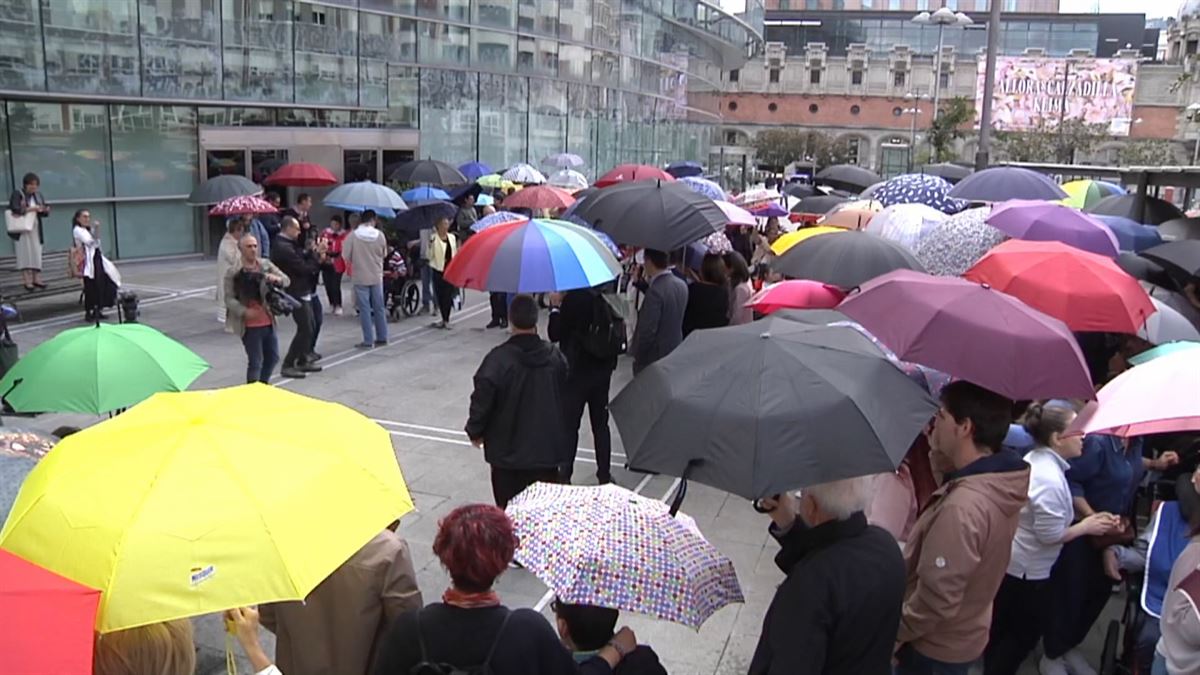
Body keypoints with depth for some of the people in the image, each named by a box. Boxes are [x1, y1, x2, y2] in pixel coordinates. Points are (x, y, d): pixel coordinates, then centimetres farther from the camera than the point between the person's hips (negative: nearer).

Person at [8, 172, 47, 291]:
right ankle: (27, 281, -6)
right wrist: (30, 209, -22)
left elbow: (44, 212, 11)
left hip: (35, 229, 5)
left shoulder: (38, 196, 12)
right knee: (25, 254, -6)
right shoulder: (17, 194, -3)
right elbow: (14, 209, -16)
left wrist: (45, 210, -11)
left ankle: (36, 279, 4)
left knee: (36, 254, 1)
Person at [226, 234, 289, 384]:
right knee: (255, 362, -4)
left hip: (268, 321, 6)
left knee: (273, 356, 17)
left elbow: (286, 280, 0)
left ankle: (262, 385, 38)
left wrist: (277, 279, -23)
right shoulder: (234, 272, -9)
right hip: (250, 325, -5)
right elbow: (229, 299, -10)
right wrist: (244, 311, -26)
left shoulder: (266, 265, 3)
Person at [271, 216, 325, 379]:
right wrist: (318, 258, -8)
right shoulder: (284, 248, -21)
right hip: (297, 294, -11)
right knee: (305, 329, -7)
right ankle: (288, 365, -1)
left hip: (302, 293, 11)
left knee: (308, 327, 17)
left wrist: (314, 254, -4)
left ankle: (303, 361, 26)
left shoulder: (286, 245, 12)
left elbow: (303, 258, 11)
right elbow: (304, 268, -21)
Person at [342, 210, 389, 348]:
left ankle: (368, 340, 1)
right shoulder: (380, 235, -5)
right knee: (379, 307, 13)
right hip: (377, 276, 3)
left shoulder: (353, 236, -11)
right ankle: (382, 337, 18)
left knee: (365, 309, 1)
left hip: (360, 278, -2)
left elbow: (345, 256, -6)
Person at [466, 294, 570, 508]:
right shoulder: (556, 356, -2)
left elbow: (481, 401, -13)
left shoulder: (498, 359, -17)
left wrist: (475, 432, 3)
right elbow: (565, 397, 10)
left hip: (508, 451, -3)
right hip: (547, 449, 3)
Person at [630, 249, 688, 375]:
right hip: (675, 353, 8)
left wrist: (637, 354, -7)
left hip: (653, 358, -8)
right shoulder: (681, 285, 2)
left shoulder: (655, 291, -25)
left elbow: (648, 330, -24)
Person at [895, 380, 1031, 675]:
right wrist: (941, 461, -1)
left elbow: (936, 600, -32)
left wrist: (893, 633, -16)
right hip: (963, 637, 8)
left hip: (934, 649, -8)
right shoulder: (998, 486, -5)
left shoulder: (962, 507, -34)